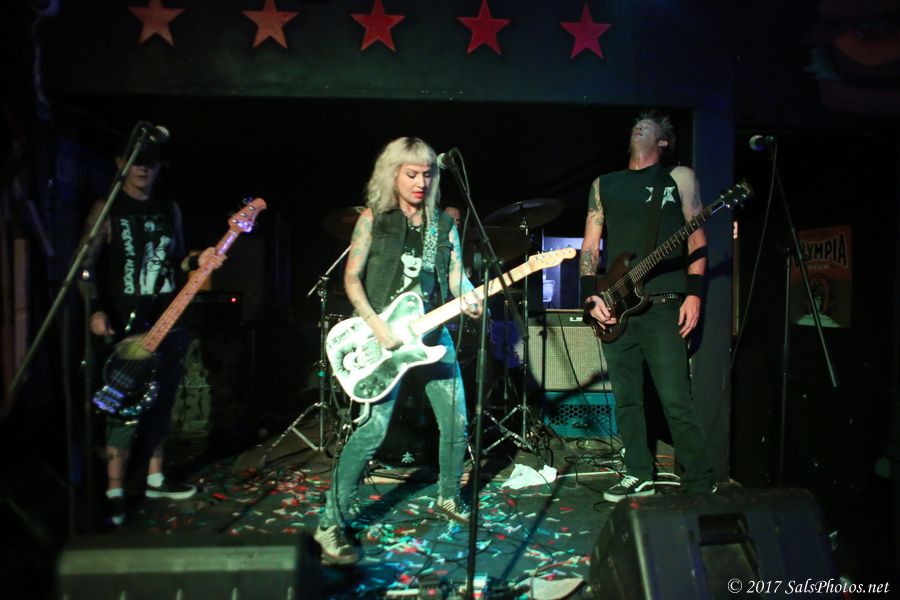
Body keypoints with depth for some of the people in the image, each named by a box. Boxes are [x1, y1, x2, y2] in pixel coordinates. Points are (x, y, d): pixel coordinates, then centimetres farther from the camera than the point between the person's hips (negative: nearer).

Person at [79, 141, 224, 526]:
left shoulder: (169, 210, 13)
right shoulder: (106, 209, -2)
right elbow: (87, 265, -6)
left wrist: (198, 261, -3)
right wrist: (96, 310, -18)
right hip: (126, 325, -5)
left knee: (161, 403, 11)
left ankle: (155, 479, 24)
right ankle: (114, 493, 3)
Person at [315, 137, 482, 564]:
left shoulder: (444, 225, 12)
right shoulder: (373, 218, 0)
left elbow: (457, 276, 6)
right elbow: (352, 276, -6)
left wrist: (468, 299, -17)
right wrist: (376, 326, -18)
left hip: (432, 336, 5)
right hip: (383, 336, -5)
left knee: (456, 422, 9)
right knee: (372, 429, -14)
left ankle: (448, 499, 33)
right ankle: (332, 524, -2)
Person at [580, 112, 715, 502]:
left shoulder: (679, 177, 9)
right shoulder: (604, 185, 17)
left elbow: (696, 239, 4)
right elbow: (590, 245, 13)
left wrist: (694, 294, -7)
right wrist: (591, 295, 0)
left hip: (664, 306, -3)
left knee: (676, 400, -7)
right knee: (626, 399, 8)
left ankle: (700, 486, 7)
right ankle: (638, 475, 22)